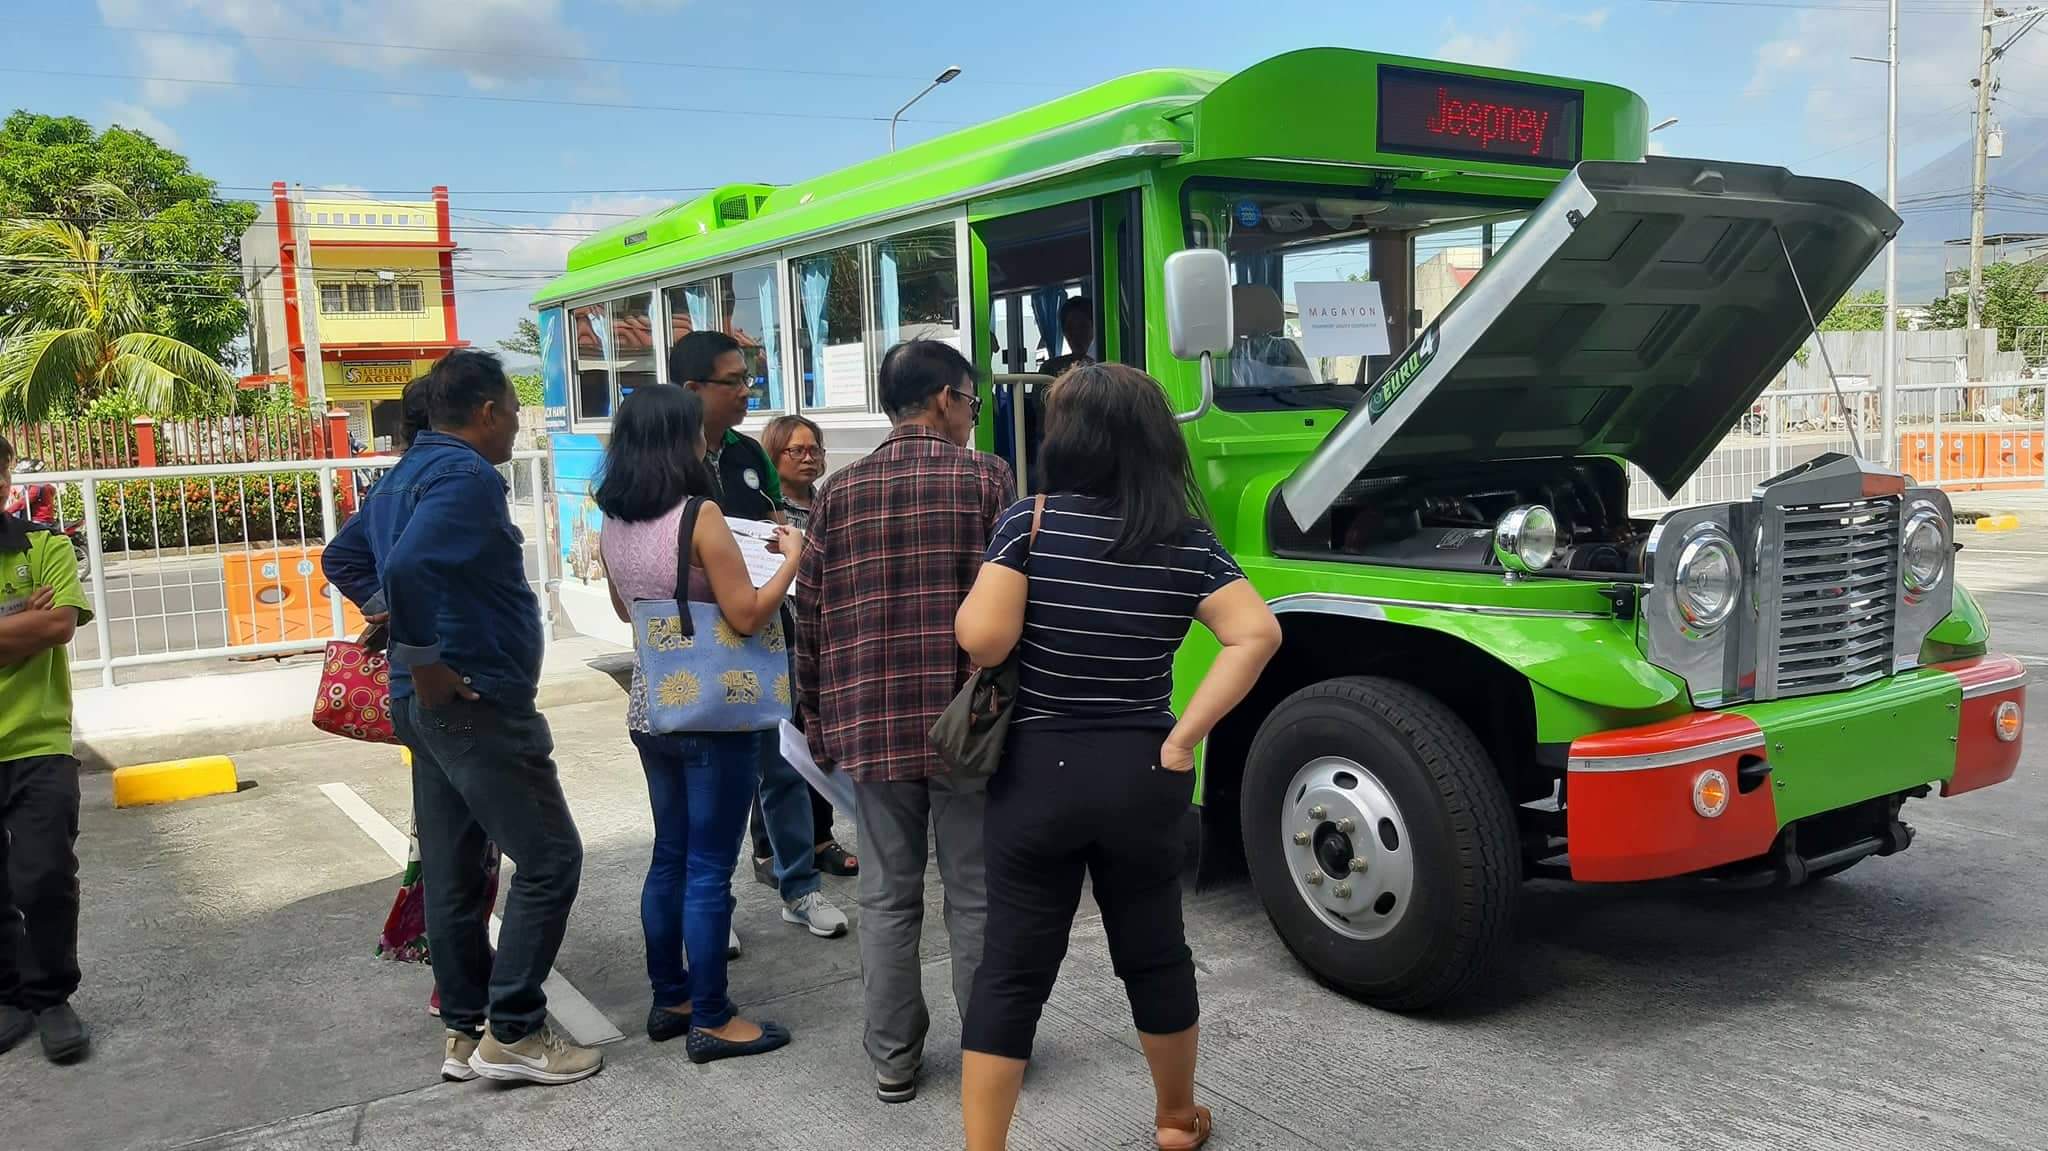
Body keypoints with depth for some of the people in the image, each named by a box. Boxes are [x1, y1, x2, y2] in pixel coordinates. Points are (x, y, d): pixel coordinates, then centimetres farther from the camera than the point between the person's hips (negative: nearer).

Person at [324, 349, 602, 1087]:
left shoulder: (408, 471, 14)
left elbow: (342, 558, 24)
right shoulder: (467, 476, -17)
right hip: (477, 702, -10)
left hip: (432, 708, 10)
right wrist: (425, 663, -21)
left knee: (452, 871, 14)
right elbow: (407, 567, -32)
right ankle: (512, 1033, 3)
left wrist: (408, 628, 16)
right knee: (549, 860, -2)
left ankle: (464, 1028, 24)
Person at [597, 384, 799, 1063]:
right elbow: (748, 616, -17)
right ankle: (710, 1021, 11)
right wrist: (791, 557, -5)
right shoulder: (699, 517, -18)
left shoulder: (614, 525, 4)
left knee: (670, 858, 18)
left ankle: (670, 1000, 28)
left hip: (651, 709, 7)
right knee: (709, 869, 2)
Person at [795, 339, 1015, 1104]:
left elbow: (811, 618, 7)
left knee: (888, 897, 12)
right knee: (976, 896, 9)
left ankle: (893, 1060, 20)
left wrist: (818, 721, 16)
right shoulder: (986, 478, -4)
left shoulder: (839, 493, 6)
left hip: (871, 726, 3)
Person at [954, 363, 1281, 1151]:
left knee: (1010, 972, 6)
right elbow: (1257, 635, -14)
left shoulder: (1030, 523, -11)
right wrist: (1182, 739, -11)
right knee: (1155, 954, 20)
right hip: (1142, 775, 3)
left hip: (1035, 773, -2)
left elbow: (982, 640, -19)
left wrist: (982, 584, 3)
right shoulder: (1187, 541, -3)